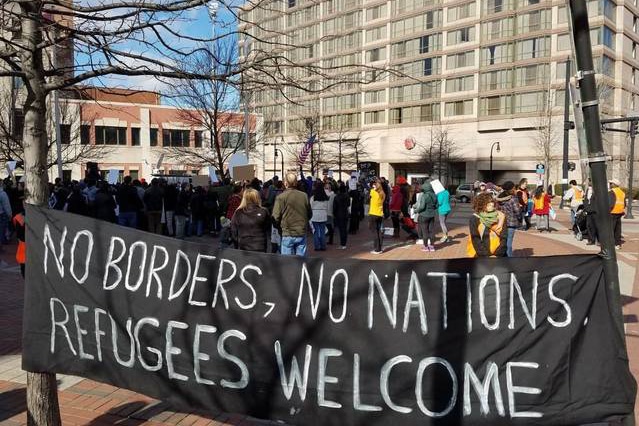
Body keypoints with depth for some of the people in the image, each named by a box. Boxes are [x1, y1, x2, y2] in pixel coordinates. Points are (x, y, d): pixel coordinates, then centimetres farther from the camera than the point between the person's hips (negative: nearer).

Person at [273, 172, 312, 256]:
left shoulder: (280, 197, -12)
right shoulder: (304, 196, -1)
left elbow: (276, 217, -10)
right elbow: (309, 214, 11)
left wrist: (280, 226, 9)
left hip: (288, 234, -3)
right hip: (302, 234, 3)